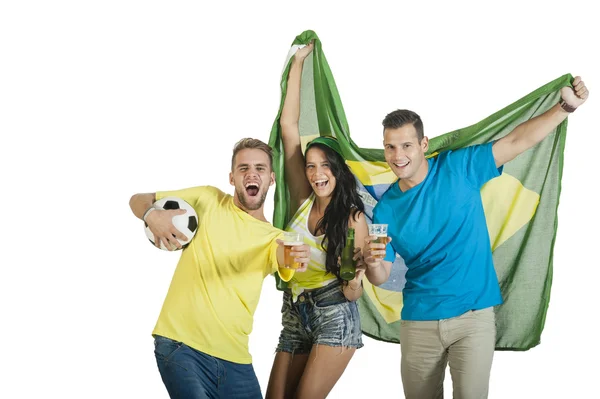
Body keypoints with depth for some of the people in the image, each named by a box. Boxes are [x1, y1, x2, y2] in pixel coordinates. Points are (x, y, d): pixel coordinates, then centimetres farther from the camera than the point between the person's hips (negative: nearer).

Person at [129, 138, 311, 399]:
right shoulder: (208, 200, 3)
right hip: (180, 345, -3)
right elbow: (139, 200, 7)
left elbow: (282, 254, -18)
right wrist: (152, 216, -17)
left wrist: (294, 255, -43)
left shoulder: (273, 237, 7)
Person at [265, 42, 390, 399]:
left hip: (335, 318, -4)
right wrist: (298, 63, 0)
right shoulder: (303, 200, 1)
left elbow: (353, 294, -6)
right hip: (295, 316, 4)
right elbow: (289, 126, -2)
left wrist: (354, 275, -28)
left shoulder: (353, 218, -7)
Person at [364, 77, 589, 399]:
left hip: (474, 315, -2)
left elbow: (517, 141, -10)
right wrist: (371, 262, -23)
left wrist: (566, 106, -19)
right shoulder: (386, 208, -1)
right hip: (419, 321, 2)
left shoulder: (459, 167, -6)